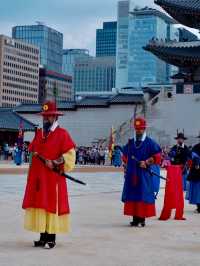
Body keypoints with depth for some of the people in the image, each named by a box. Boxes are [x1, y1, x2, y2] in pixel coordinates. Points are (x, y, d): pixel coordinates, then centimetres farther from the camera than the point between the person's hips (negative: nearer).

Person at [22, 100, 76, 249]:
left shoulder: (62, 134, -5)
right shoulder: (39, 133, 15)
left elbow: (70, 154, -10)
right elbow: (33, 153, 22)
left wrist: (55, 163, -18)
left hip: (53, 178, -6)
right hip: (37, 178, 6)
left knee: (52, 206, -4)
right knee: (39, 206, 8)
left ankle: (51, 239, 3)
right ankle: (43, 237, 17)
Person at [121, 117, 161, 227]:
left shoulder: (150, 143, 0)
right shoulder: (130, 143, 14)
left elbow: (157, 157, -4)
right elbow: (125, 156, 24)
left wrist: (146, 162, -14)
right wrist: (127, 166, 13)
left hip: (144, 174, -4)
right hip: (131, 174, 5)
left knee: (143, 196, -5)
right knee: (132, 196, 4)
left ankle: (142, 218, 0)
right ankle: (135, 218, 11)